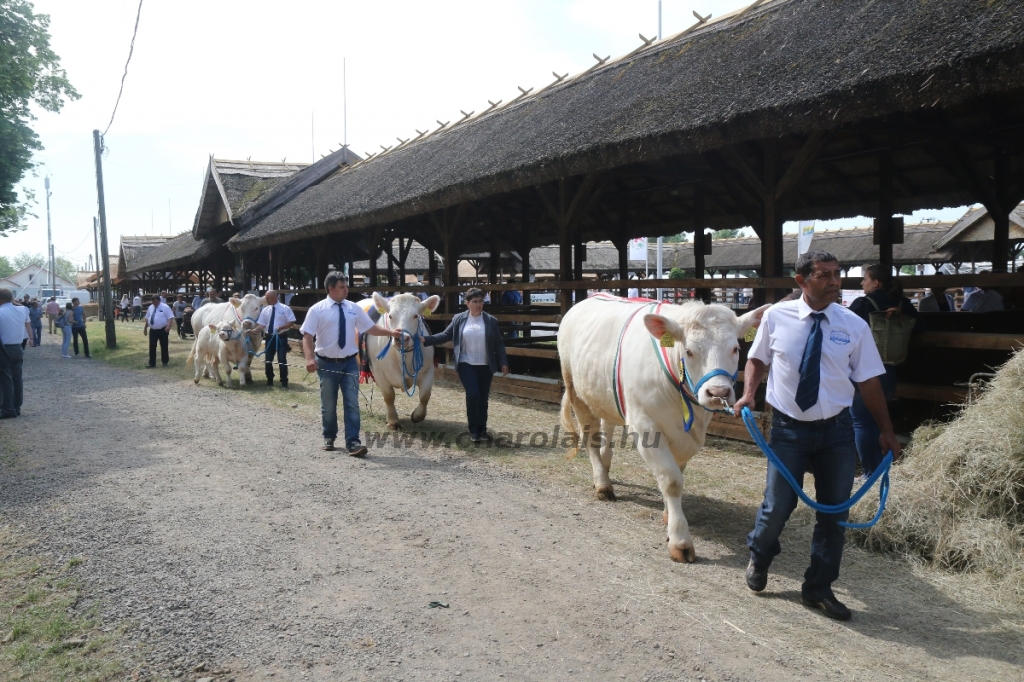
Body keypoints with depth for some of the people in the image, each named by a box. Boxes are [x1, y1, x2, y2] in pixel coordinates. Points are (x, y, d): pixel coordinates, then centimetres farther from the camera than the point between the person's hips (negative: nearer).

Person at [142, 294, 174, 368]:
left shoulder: (165, 307, -7)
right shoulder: (150, 307, 12)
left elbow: (170, 318, -13)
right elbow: (147, 318, 19)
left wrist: (168, 326, -26)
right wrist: (145, 328, 16)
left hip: (163, 330, -5)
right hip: (152, 330, 5)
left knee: (164, 347, 4)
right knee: (152, 347, 2)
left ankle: (165, 362, 17)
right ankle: (152, 363, 6)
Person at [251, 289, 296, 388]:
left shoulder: (285, 308, -8)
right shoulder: (265, 310, 4)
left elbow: (292, 322, -9)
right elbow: (261, 324, 2)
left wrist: (281, 327, -22)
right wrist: (253, 331, -15)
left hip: (281, 337, -5)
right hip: (270, 337, 5)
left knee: (282, 360, -4)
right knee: (268, 360, 9)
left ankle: (284, 382, 8)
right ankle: (269, 380, 27)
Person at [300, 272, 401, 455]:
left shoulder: (354, 309, 3)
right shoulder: (317, 309, -6)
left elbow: (371, 328, 6)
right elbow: (307, 336, -9)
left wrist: (391, 332, -9)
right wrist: (309, 358, -23)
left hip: (350, 363, 2)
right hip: (326, 363, -2)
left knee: (352, 404, -3)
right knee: (328, 405, 12)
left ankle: (352, 442, -1)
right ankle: (329, 438, 31)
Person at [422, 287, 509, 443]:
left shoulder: (491, 321, 1)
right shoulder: (459, 319, 0)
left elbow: (498, 344, 4)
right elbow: (445, 335, 2)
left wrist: (503, 362, -1)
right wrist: (425, 339, -7)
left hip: (486, 366, 2)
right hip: (466, 364, -2)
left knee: (483, 397, 7)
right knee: (473, 395, -12)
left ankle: (482, 429, 20)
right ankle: (473, 430, 1)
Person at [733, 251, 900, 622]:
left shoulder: (854, 326, -3)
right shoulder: (776, 317, -3)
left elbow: (869, 381, 1)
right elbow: (757, 359, 9)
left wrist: (886, 430, 2)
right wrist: (748, 393, -8)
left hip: (837, 429, 2)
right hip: (789, 427, -1)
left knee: (834, 511, 8)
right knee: (778, 505, 0)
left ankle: (818, 588, 27)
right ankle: (758, 559, 33)